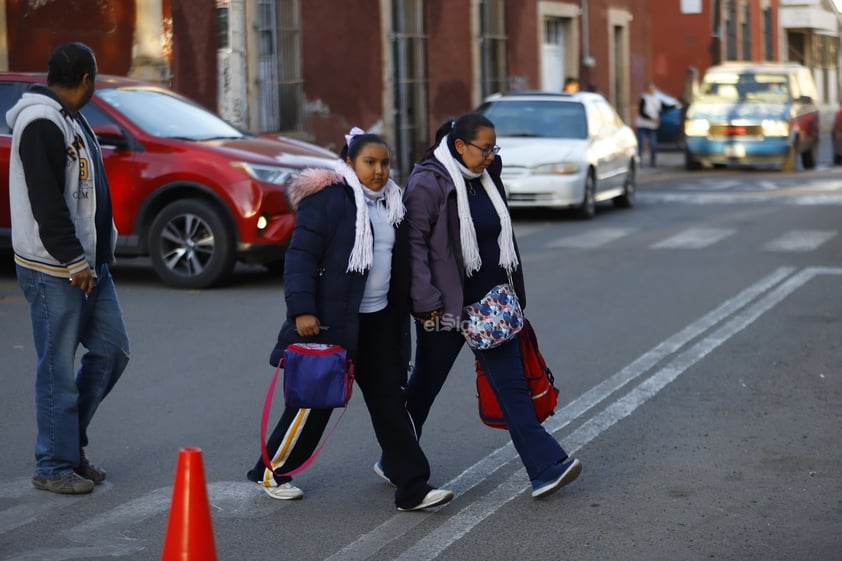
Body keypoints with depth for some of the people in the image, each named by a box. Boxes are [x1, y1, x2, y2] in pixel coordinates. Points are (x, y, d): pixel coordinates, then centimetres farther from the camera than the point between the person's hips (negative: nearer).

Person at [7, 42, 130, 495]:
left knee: (111, 350, 12)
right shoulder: (41, 124, -16)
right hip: (55, 271, -10)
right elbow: (46, 203, -23)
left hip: (89, 265, 10)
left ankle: (70, 442, 23)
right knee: (58, 368, -3)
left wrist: (93, 258, 16)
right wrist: (75, 262, -22)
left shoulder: (70, 121, 16)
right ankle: (54, 466, 6)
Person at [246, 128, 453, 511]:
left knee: (389, 400, 4)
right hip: (332, 319, -7)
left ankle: (412, 487, 4)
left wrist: (402, 316, 20)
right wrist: (302, 310, -23)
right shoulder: (326, 199, -12)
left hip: (379, 319, 7)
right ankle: (271, 472, 21)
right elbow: (301, 256, -16)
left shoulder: (391, 204, 11)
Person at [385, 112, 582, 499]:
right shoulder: (428, 183, -13)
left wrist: (512, 294, 17)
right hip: (445, 307, -6)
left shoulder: (487, 178, 9)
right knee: (424, 386, 9)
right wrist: (426, 303, -19)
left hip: (489, 304, 6)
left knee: (512, 384, -2)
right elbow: (414, 243, -15)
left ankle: (546, 468, -8)